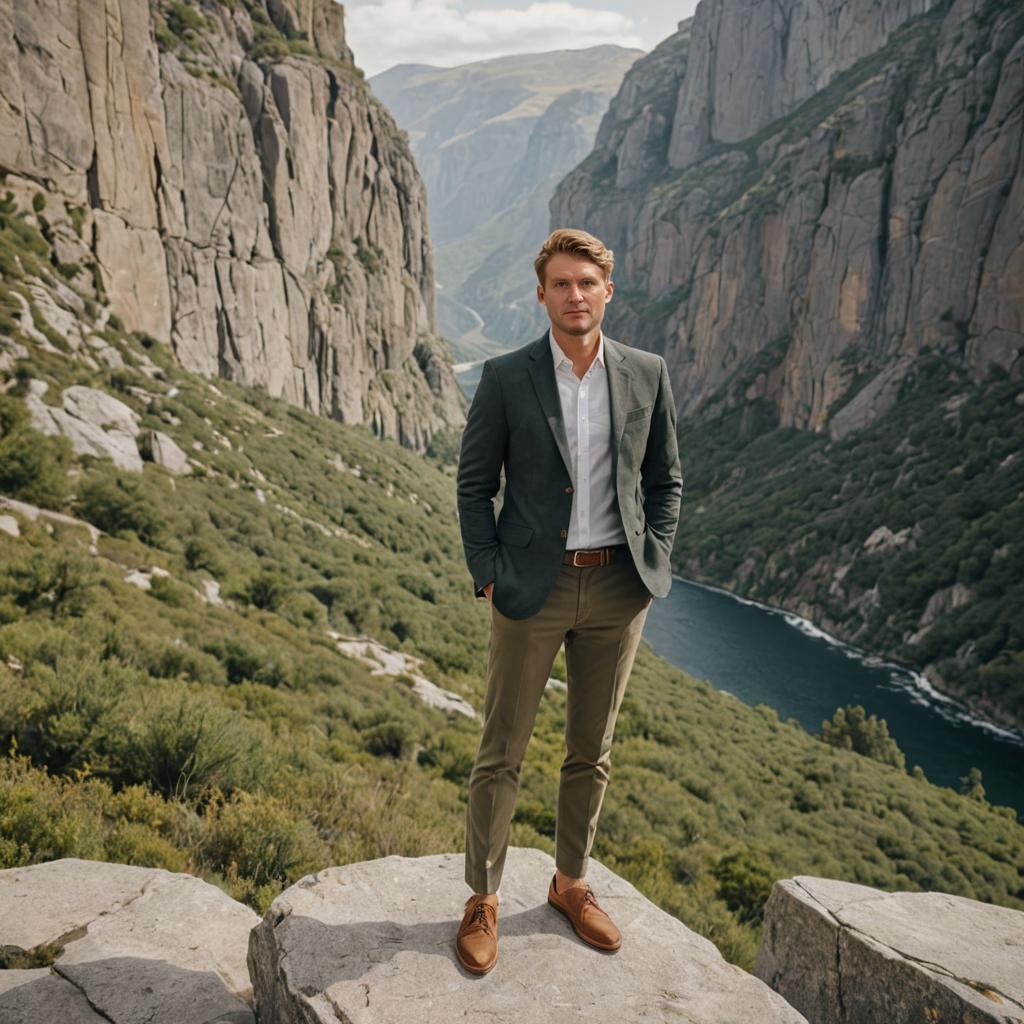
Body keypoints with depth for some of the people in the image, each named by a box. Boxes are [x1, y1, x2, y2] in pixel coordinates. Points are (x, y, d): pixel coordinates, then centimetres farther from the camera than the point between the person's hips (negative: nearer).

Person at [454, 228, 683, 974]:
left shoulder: (647, 375, 2)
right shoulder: (505, 379, -5)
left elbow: (666, 480, 10)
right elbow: (474, 485, -1)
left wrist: (654, 564, 1)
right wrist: (488, 575, -8)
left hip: (617, 589, 3)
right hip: (533, 588, -2)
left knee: (592, 752, 16)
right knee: (501, 756, 6)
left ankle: (571, 883, 36)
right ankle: (483, 901, 24)